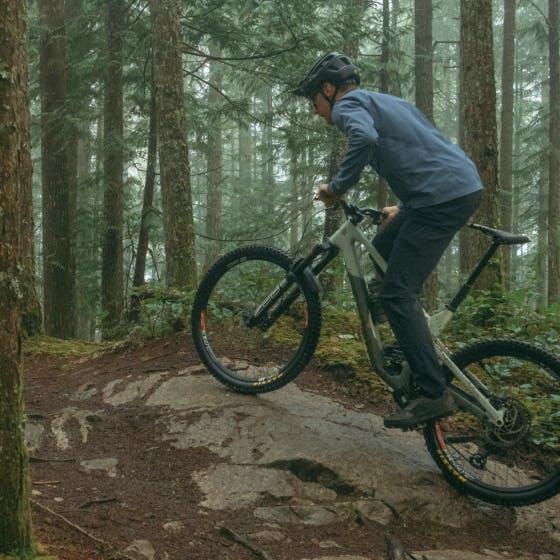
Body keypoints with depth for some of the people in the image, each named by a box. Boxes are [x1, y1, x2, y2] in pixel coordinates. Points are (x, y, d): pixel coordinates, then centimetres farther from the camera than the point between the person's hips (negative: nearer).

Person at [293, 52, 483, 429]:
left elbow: (364, 138, -24)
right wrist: (405, 208, 31)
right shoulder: (387, 101, 29)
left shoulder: (348, 104, 1)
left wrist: (337, 187, -13)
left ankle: (434, 394, -10)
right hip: (465, 186, 10)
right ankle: (416, 351, 26)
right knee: (383, 252, 24)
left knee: (397, 292, -8)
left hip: (442, 197, -10)